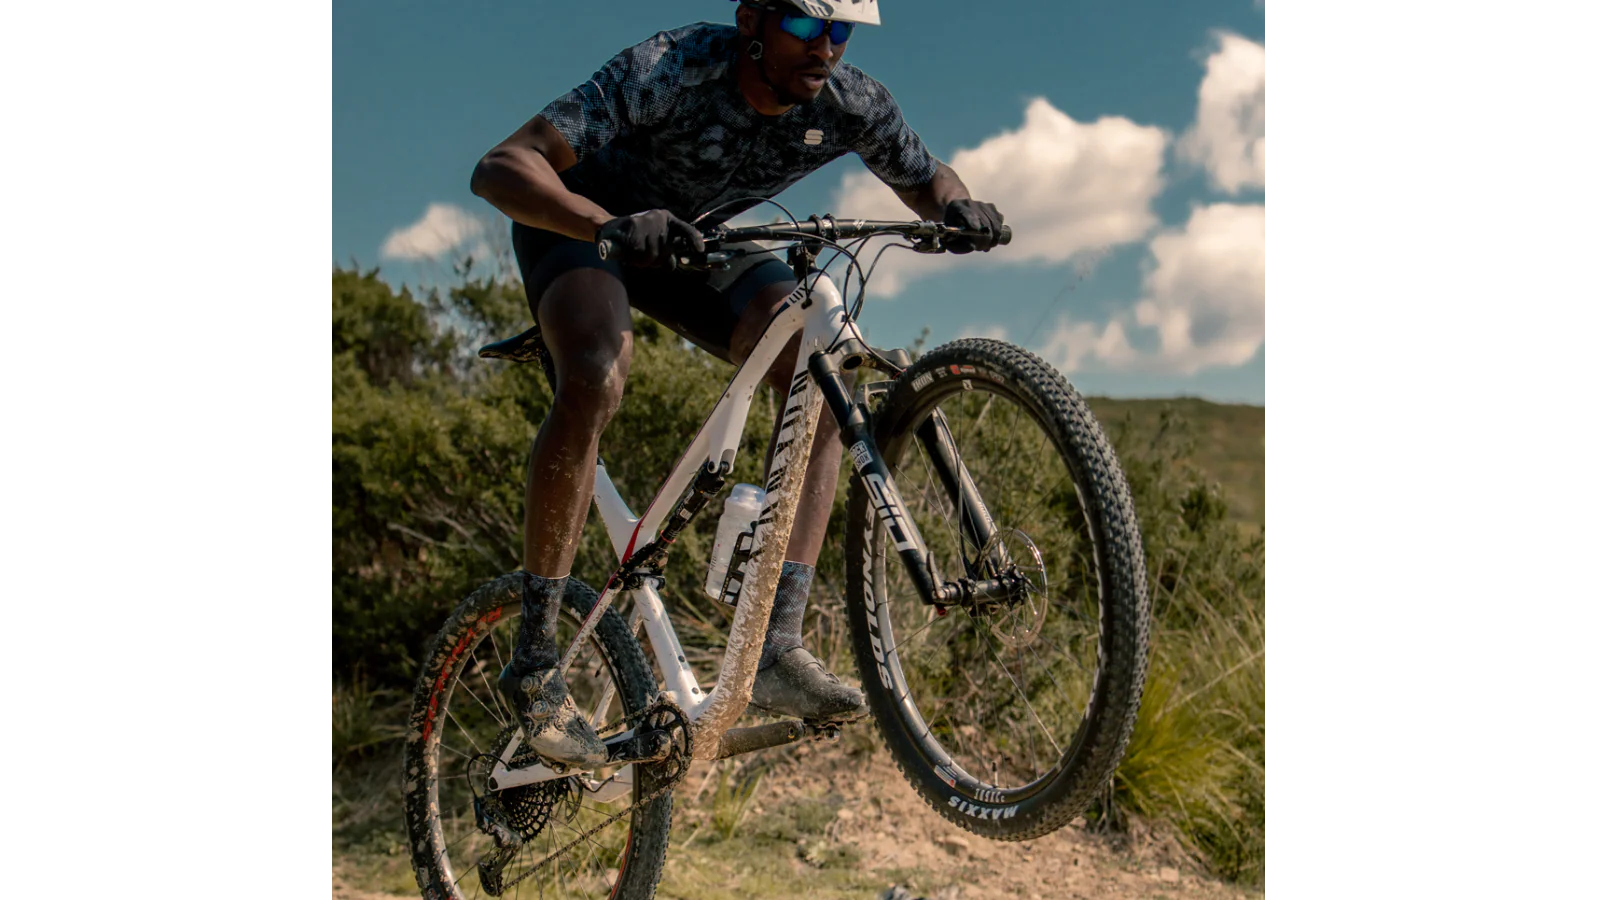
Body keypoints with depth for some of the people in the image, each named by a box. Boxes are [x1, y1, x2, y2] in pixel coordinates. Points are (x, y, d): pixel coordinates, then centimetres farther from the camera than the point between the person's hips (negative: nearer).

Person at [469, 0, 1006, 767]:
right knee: (597, 378, -35)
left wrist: (959, 209, -27)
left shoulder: (851, 104, -21)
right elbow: (499, 168, -39)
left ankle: (777, 648, -22)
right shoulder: (670, 70, -34)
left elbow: (925, 184, -2)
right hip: (580, 218, -4)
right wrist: (612, 225, -57)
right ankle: (534, 661, -20)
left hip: (695, 238, 4)